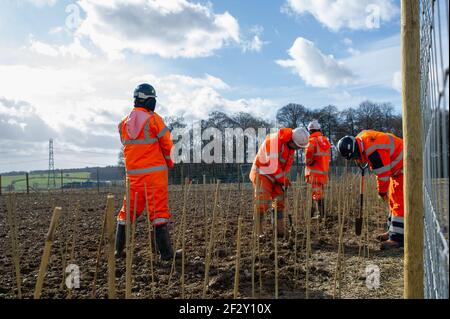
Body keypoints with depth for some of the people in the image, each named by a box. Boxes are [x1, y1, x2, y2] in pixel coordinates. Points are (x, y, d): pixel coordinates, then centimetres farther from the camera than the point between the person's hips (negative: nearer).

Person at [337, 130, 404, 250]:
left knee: (399, 202, -14)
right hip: (396, 169, 10)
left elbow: (383, 173, -24)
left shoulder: (373, 151, -33)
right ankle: (393, 231, 28)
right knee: (393, 200, 16)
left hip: (403, 167, -10)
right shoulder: (361, 139, -3)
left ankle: (397, 238, -14)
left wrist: (382, 191, -10)